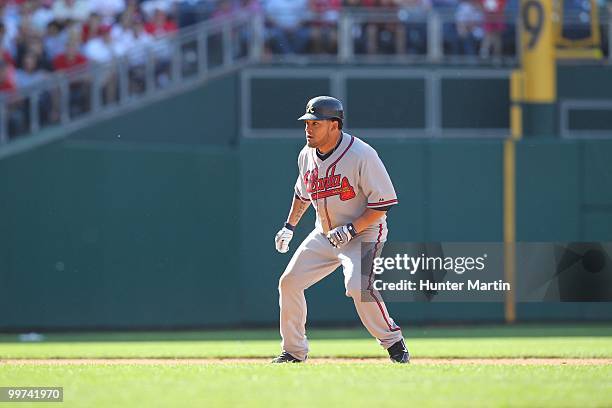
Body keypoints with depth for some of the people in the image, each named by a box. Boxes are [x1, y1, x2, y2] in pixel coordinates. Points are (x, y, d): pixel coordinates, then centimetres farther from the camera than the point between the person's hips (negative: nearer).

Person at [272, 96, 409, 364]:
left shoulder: (361, 155, -22)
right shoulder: (307, 155, 0)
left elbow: (383, 202, -20)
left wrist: (351, 229, -27)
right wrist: (289, 226, 17)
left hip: (364, 233, -7)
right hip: (324, 235, 7)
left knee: (358, 287, -29)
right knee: (289, 282, 1)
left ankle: (394, 343, -11)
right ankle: (294, 351, 15)